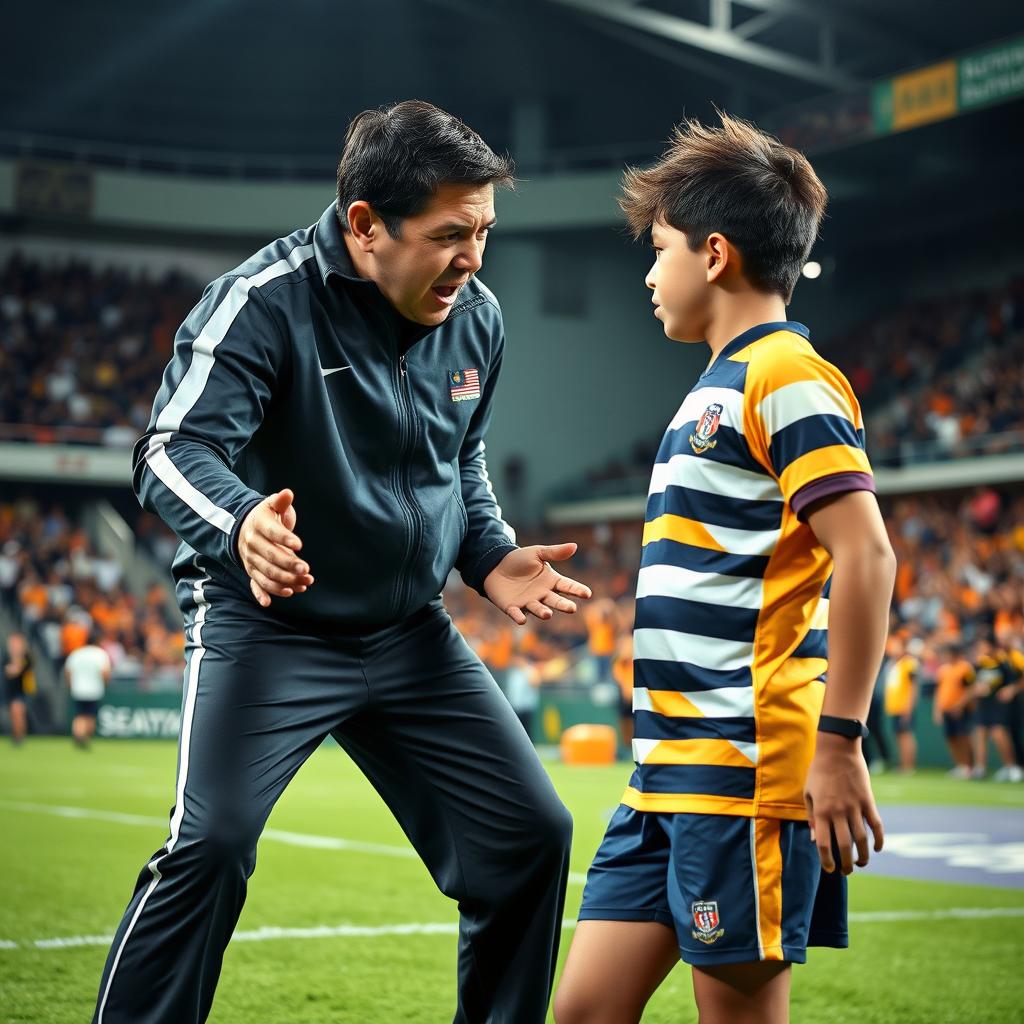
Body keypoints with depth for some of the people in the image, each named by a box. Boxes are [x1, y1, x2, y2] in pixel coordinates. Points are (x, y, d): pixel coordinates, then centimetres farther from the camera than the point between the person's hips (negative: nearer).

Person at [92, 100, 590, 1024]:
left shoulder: (477, 317, 2)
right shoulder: (266, 300, -17)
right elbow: (176, 449, -26)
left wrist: (491, 557, 0)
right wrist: (240, 526, -47)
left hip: (410, 633, 6)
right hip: (267, 627, -6)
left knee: (532, 834, 4)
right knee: (212, 844, -22)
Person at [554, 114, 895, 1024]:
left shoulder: (786, 378, -10)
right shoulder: (721, 388, 19)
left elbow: (866, 557, -19)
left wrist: (840, 741, -21)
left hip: (748, 775, -9)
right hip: (668, 777, 9)